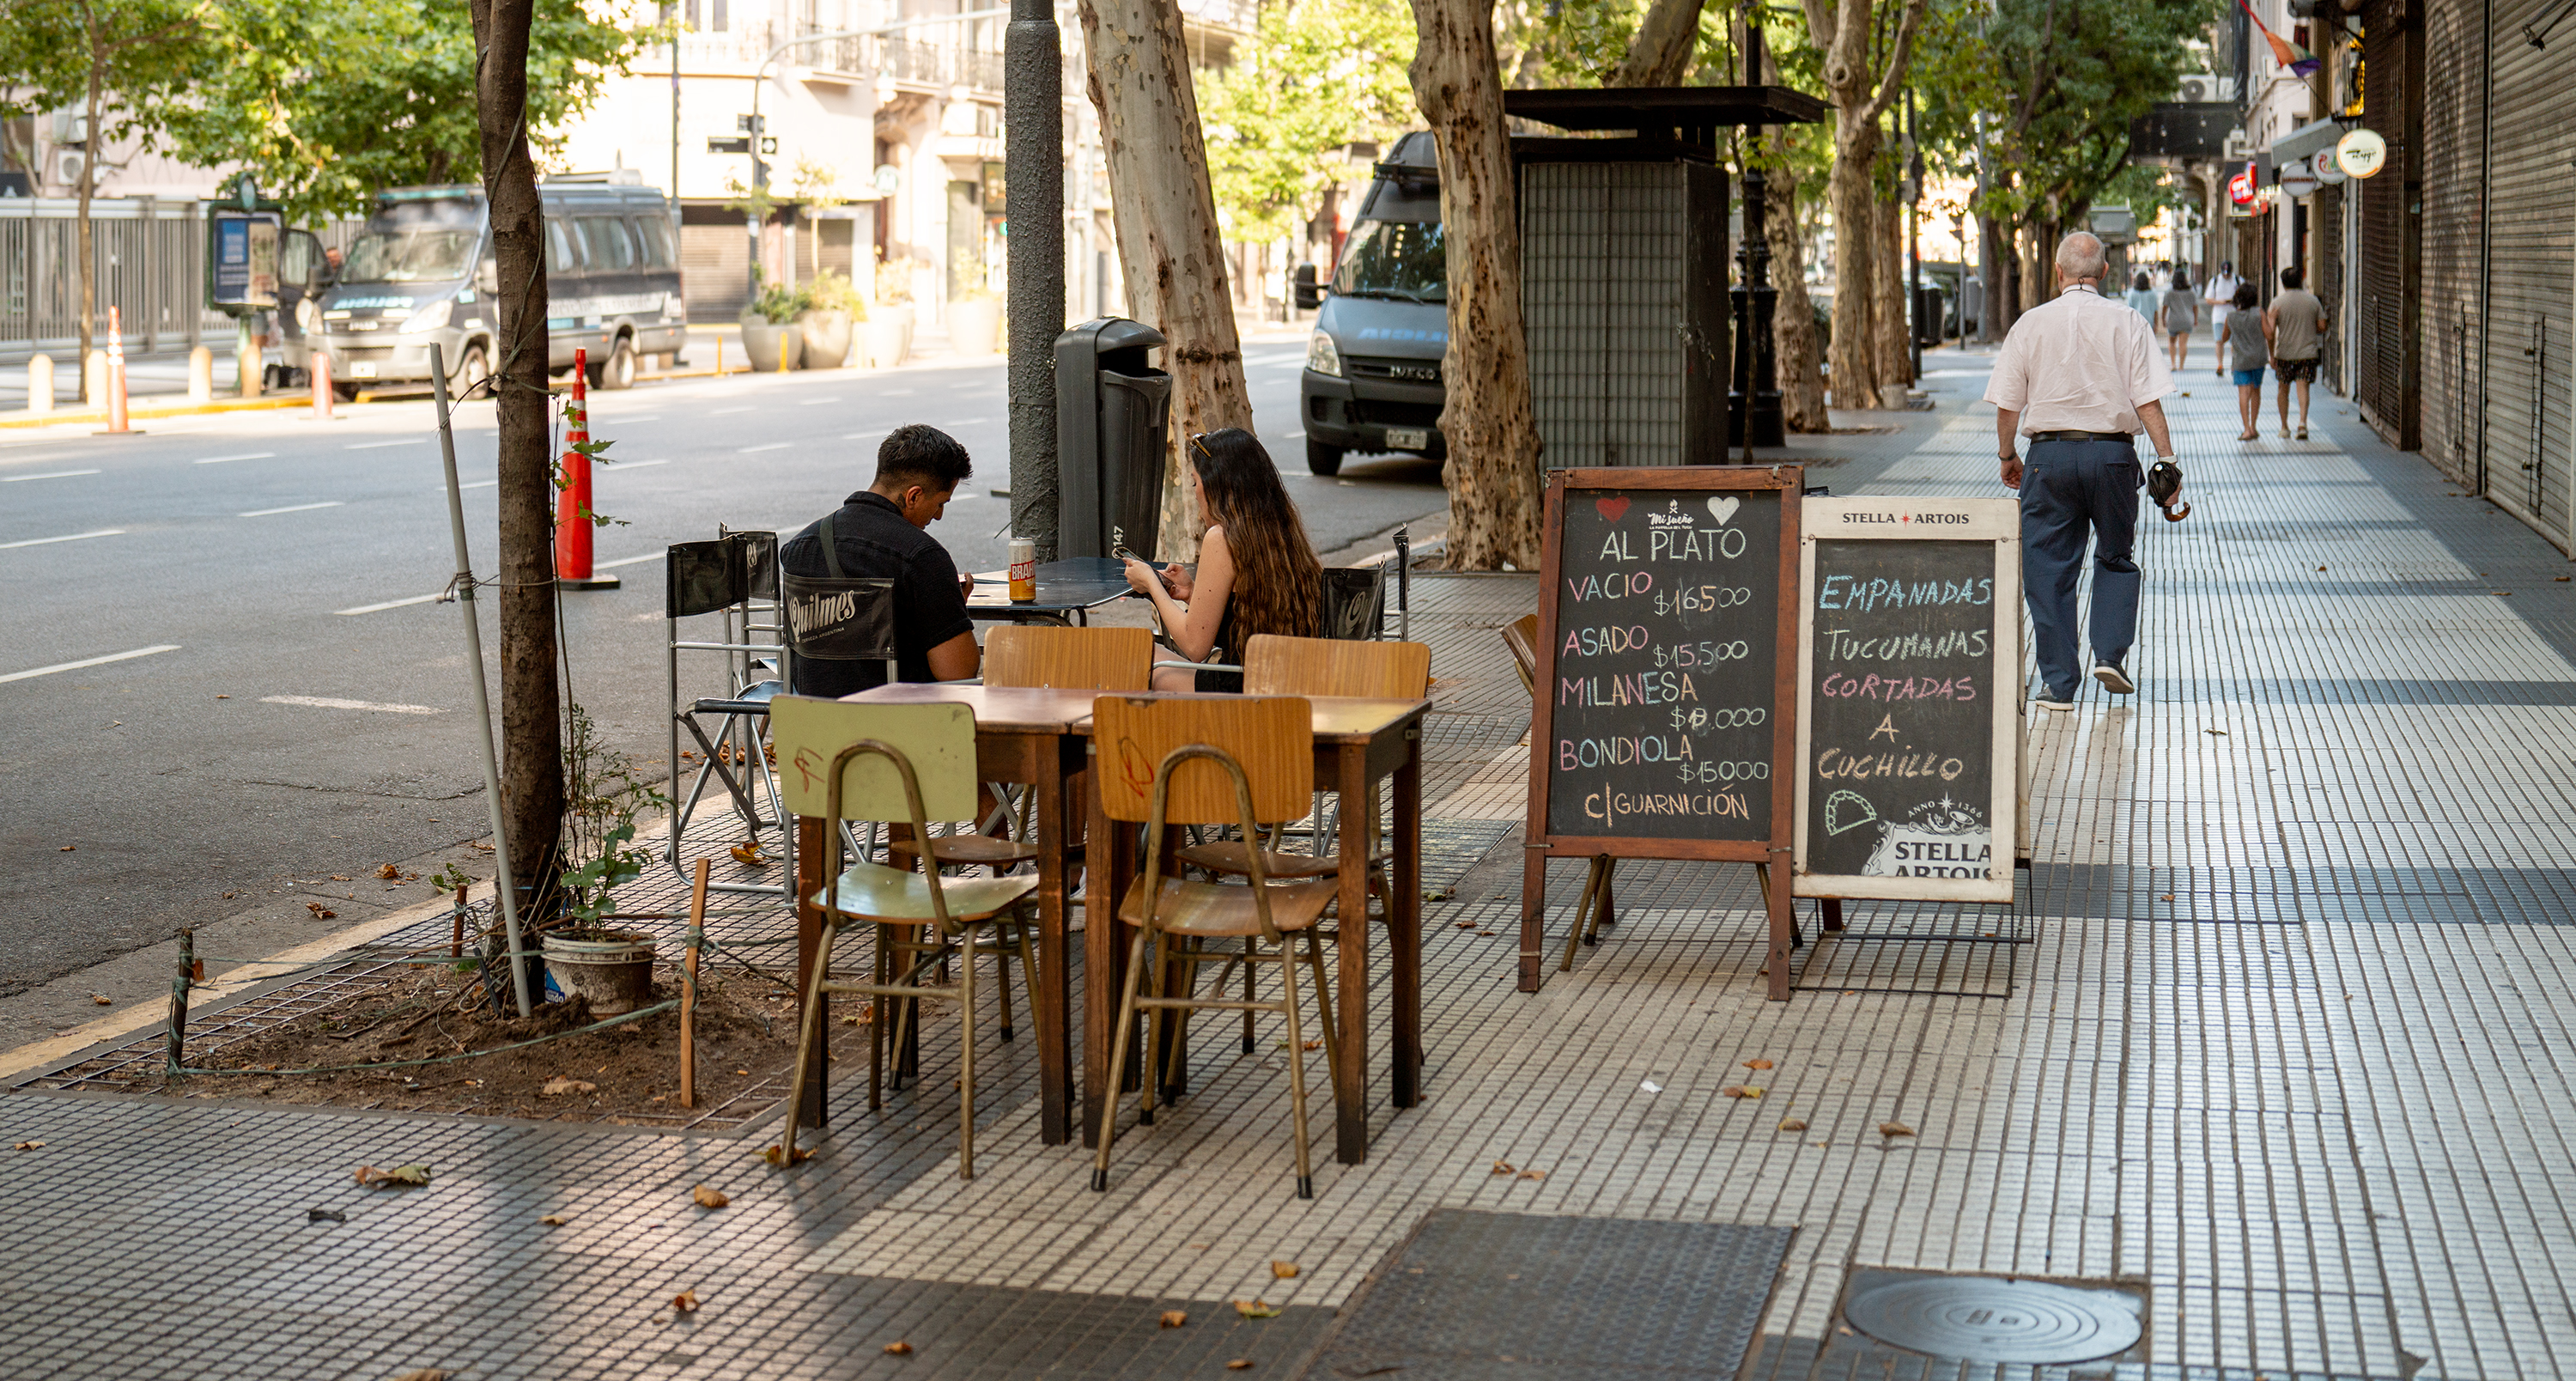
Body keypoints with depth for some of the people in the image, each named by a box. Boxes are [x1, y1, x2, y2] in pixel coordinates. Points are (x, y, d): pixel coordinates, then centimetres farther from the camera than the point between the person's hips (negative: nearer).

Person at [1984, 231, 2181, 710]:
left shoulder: (2032, 323, 1)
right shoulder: (2125, 323, -1)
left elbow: (2007, 404, 3)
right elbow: (2148, 400, -6)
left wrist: (2007, 456, 16)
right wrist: (2166, 458, -3)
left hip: (2050, 454, 0)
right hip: (2113, 453, 0)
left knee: (2048, 567, 5)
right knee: (2115, 558, 19)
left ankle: (2058, 681, 4)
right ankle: (2110, 653, 5)